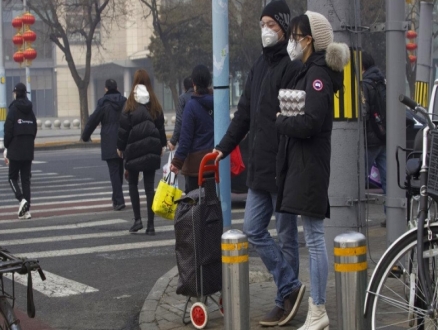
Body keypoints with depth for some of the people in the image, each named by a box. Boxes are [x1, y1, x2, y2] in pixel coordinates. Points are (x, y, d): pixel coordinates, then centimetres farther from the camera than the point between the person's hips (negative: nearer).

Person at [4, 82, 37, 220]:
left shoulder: (13, 109, -11)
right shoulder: (30, 111, 6)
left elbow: (8, 130, -11)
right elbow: (34, 130, 8)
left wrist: (7, 147, -1)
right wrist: (28, 143, 15)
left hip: (15, 150, -5)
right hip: (28, 151, 5)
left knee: (13, 178, 7)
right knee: (26, 179, 8)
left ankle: (21, 199, -17)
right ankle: (26, 210, 5)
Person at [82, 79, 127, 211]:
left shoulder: (104, 104, -7)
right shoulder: (124, 102, 5)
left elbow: (93, 121, -5)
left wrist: (85, 136, 9)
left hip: (109, 144, -4)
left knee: (114, 171, -5)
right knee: (120, 170, 16)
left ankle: (119, 200, -14)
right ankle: (117, 198, 26)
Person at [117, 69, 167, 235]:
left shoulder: (130, 103, -8)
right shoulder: (154, 103, 2)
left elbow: (124, 127, -6)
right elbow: (161, 126, 9)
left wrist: (120, 147, 3)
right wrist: (161, 145, 19)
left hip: (134, 148, -3)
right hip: (151, 148, 3)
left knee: (133, 183, 12)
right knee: (149, 186, 4)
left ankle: (137, 219, 1)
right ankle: (150, 224, 1)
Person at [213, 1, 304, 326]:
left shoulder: (293, 66, -11)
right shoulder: (259, 65, 15)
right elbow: (244, 113, 18)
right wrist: (223, 148, 13)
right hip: (259, 168, 8)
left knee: (286, 235, 3)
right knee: (254, 229, 7)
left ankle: (286, 299, 13)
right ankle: (291, 289, 13)